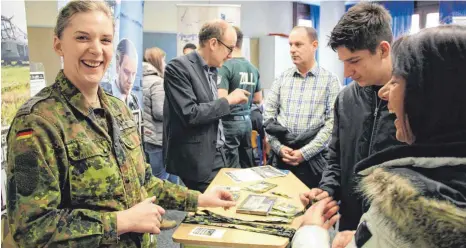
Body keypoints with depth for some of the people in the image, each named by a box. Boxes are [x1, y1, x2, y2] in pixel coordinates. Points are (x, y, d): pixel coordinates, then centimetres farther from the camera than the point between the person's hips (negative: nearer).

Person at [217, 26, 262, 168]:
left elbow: (221, 99, -22)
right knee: (247, 167, 14)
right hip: (247, 120, 7)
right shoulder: (253, 68, 7)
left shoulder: (225, 66, -14)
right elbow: (258, 99, 14)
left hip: (230, 122, -7)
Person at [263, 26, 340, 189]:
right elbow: (268, 115, 6)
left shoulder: (330, 80, -2)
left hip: (313, 159, -2)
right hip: (281, 157, 3)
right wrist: (278, 147, -7)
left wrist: (305, 152, -13)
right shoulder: (282, 78, 7)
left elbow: (332, 122, -8)